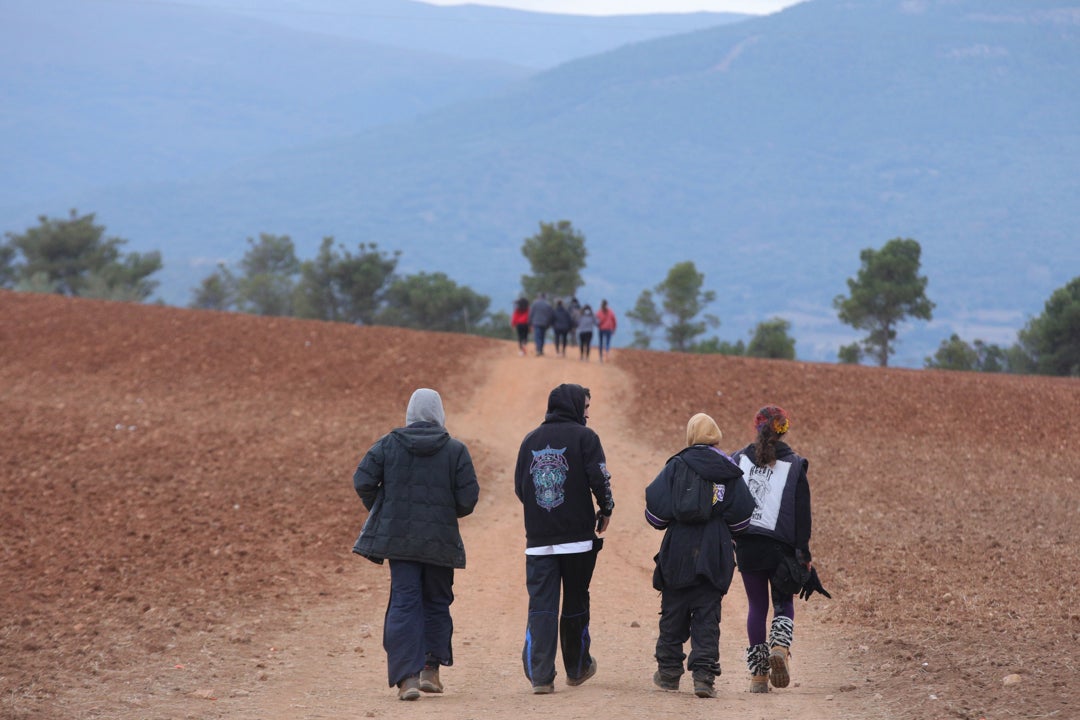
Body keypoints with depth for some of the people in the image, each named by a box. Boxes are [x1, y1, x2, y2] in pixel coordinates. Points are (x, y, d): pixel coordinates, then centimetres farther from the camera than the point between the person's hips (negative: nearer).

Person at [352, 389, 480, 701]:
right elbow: (468, 496, -7)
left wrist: (380, 510, 13)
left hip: (398, 535, 0)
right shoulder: (455, 450, -4)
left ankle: (406, 676, -8)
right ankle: (431, 669, 13)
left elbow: (363, 481, -4)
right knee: (437, 602, 15)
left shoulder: (388, 444, 0)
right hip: (440, 541, 0)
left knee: (404, 602, 0)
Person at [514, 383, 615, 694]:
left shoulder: (530, 440, 10)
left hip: (538, 539, 3)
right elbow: (599, 478, -11)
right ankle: (577, 668, 24)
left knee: (540, 606, -1)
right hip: (577, 538, -3)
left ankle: (540, 674, -11)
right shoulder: (583, 437, -3)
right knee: (575, 604, 11)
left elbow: (519, 487, 10)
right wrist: (605, 509, 6)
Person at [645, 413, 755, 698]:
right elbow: (742, 515, 1)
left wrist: (663, 523, 15)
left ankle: (669, 672, 20)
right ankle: (704, 675, -7)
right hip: (715, 557, 0)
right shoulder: (730, 472, 2)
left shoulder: (676, 466, -3)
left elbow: (655, 506, -7)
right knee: (707, 616, 2)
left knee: (673, 613, 12)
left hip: (677, 554, 0)